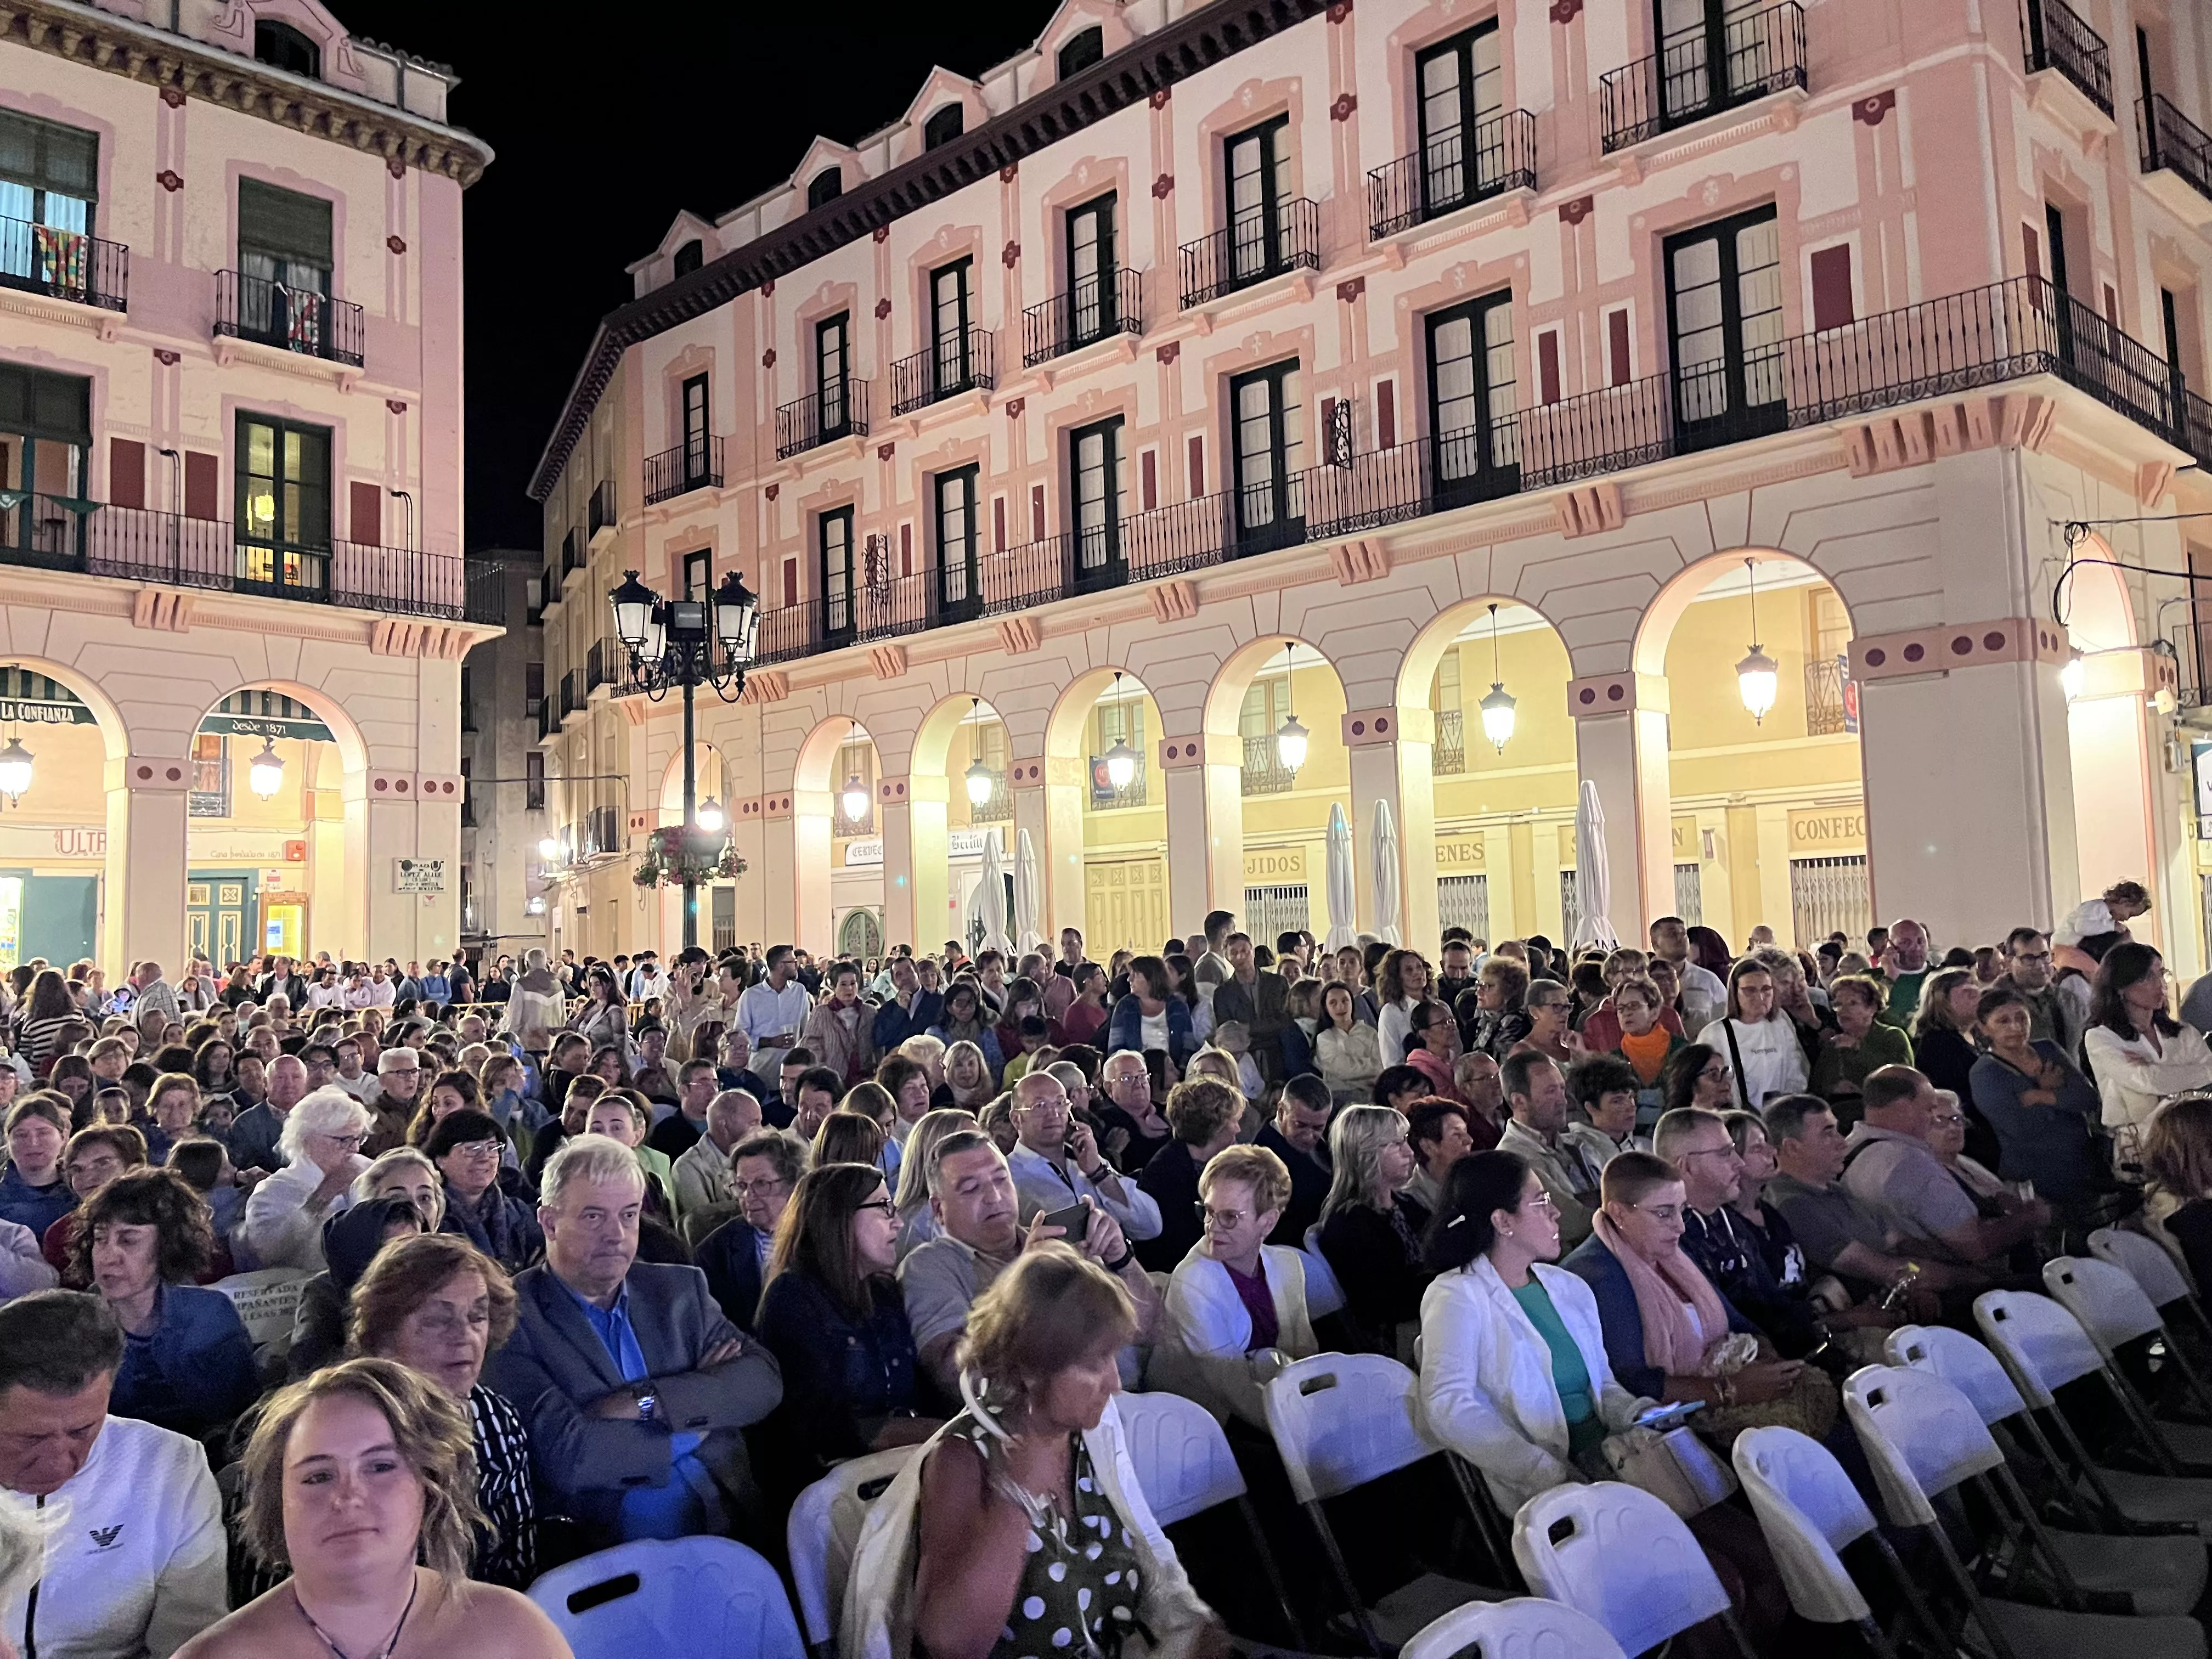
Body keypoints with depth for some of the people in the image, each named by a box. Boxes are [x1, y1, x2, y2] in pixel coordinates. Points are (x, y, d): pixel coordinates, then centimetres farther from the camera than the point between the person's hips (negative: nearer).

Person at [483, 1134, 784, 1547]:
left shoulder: (680, 1290, 15)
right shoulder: (510, 1318, -3)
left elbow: (763, 1380, 3)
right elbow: (564, 1454, -15)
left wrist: (646, 1401, -10)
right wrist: (697, 1415, -2)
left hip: (732, 1519, 5)